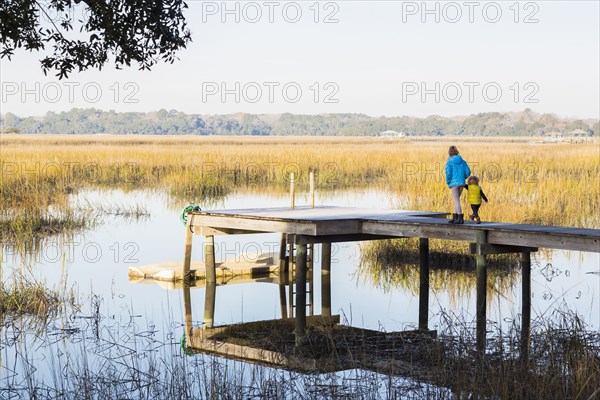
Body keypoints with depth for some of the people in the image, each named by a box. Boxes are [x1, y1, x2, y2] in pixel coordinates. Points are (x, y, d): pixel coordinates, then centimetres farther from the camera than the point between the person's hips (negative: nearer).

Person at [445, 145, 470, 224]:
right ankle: (455, 217, 18)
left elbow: (448, 173, -12)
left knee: (456, 200, -2)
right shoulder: (463, 161, 6)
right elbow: (468, 172, 3)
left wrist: (448, 182, 4)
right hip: (461, 183, 5)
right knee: (456, 200, 15)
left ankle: (460, 218, -9)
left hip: (454, 183, -5)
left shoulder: (449, 162, -7)